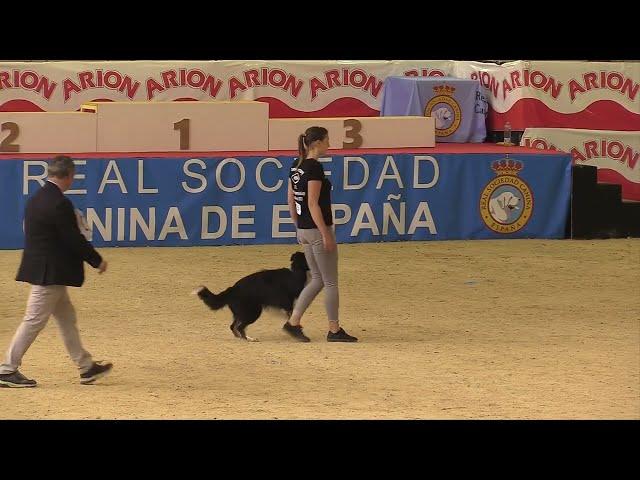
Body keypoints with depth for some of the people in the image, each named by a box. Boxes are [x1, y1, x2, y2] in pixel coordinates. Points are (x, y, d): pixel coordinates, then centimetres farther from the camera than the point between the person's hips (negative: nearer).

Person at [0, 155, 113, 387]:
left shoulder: (36, 199, 8)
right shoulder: (60, 204, -20)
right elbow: (74, 240, -18)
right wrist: (97, 261, -5)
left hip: (41, 270, 10)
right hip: (50, 273, -10)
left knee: (66, 317, 15)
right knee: (34, 321, -3)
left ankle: (86, 367, 22)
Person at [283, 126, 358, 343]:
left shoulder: (296, 166, 9)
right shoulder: (314, 167, -17)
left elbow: (291, 200, 15)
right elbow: (313, 204, -21)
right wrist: (326, 235, -19)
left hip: (304, 230, 9)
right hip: (317, 229, -9)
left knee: (318, 280, 16)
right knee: (330, 283, 2)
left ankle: (293, 322, 11)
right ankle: (334, 330, 9)